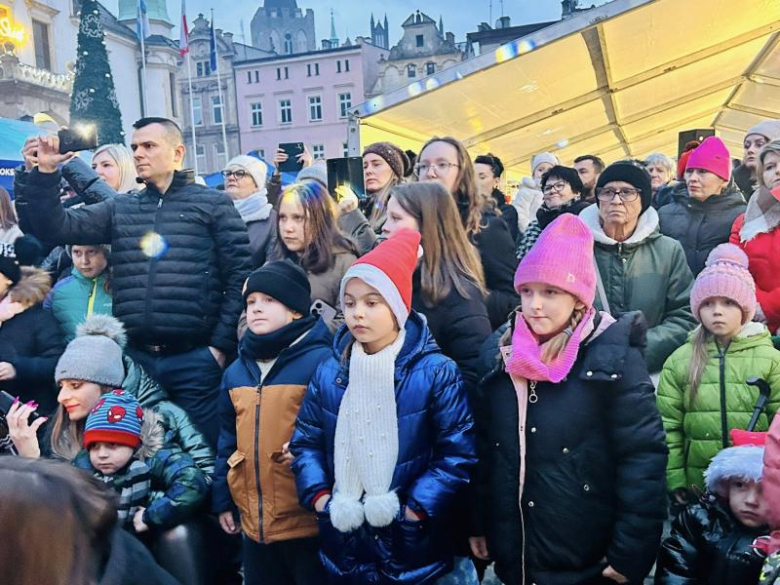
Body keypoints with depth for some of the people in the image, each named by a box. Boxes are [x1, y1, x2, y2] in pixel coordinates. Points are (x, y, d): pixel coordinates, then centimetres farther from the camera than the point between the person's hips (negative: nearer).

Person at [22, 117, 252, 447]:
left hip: (194, 359, -4)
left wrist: (221, 345, -7)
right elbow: (55, 228, 8)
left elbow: (240, 277, -3)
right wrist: (45, 173, -4)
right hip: (136, 359, 4)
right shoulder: (120, 209, 14)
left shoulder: (213, 204, 1)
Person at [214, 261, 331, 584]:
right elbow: (228, 440, 16)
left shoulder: (321, 361, -12)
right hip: (254, 522, 7)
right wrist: (222, 500, 16)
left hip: (308, 521, -6)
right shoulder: (236, 371, 10)